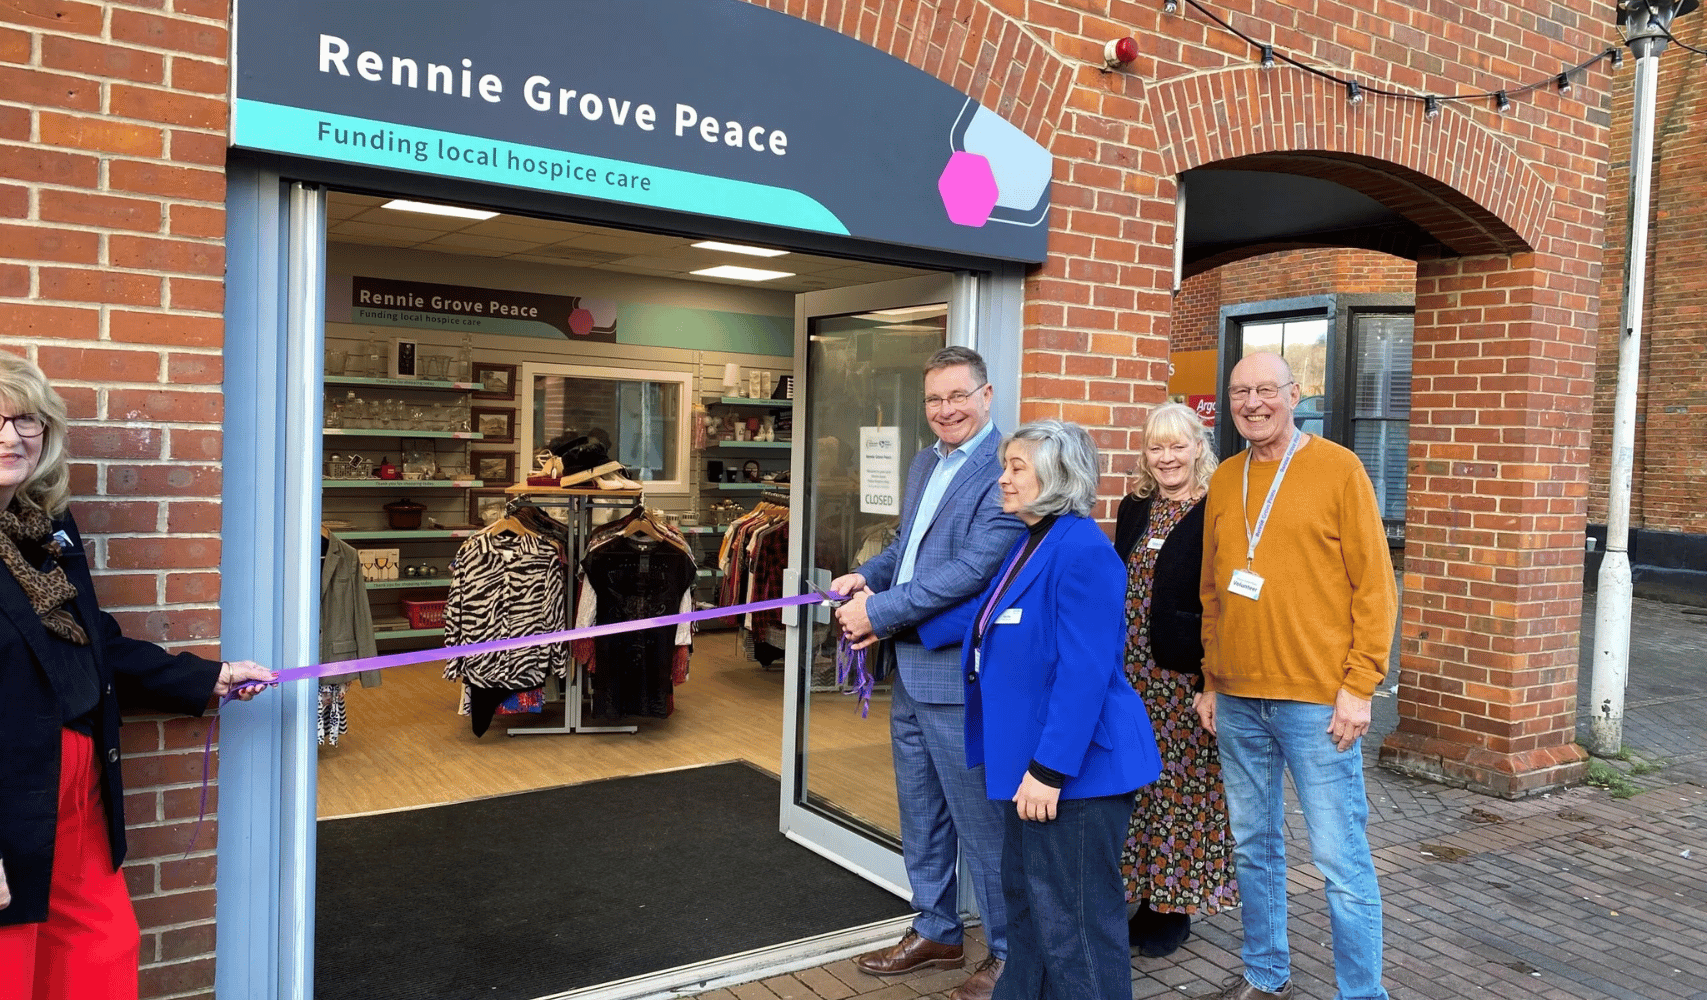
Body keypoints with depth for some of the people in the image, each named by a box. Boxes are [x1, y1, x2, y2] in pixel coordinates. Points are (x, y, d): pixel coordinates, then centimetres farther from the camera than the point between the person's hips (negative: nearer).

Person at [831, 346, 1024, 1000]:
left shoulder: (1004, 470, -17)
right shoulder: (924, 464, 13)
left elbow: (975, 568, -24)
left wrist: (878, 611, -20)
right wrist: (867, 575, 2)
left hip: (962, 676, -9)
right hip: (911, 671, 9)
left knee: (981, 821, 4)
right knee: (920, 816, 20)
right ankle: (936, 933, 38)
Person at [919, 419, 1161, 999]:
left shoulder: (1083, 551, -21)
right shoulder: (1027, 544, 9)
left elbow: (1083, 673, -24)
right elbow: (984, 615, 22)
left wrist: (1048, 770, -24)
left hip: (1078, 768, -10)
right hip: (1029, 758, 10)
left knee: (1072, 919, 3)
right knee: (1025, 895, 23)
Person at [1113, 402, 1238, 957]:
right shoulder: (1134, 509, 11)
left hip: (1184, 677, -6)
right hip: (1129, 671, 6)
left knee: (1179, 786, 4)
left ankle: (1174, 906, 21)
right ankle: (1139, 900, 24)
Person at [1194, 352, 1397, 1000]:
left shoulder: (1338, 468, -3)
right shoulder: (1223, 482, 11)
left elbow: (1374, 585, -6)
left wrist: (1359, 688, -10)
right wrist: (1211, 681, 12)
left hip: (1317, 701, -5)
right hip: (1238, 702, 5)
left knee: (1340, 860, 0)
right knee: (1253, 848, 15)